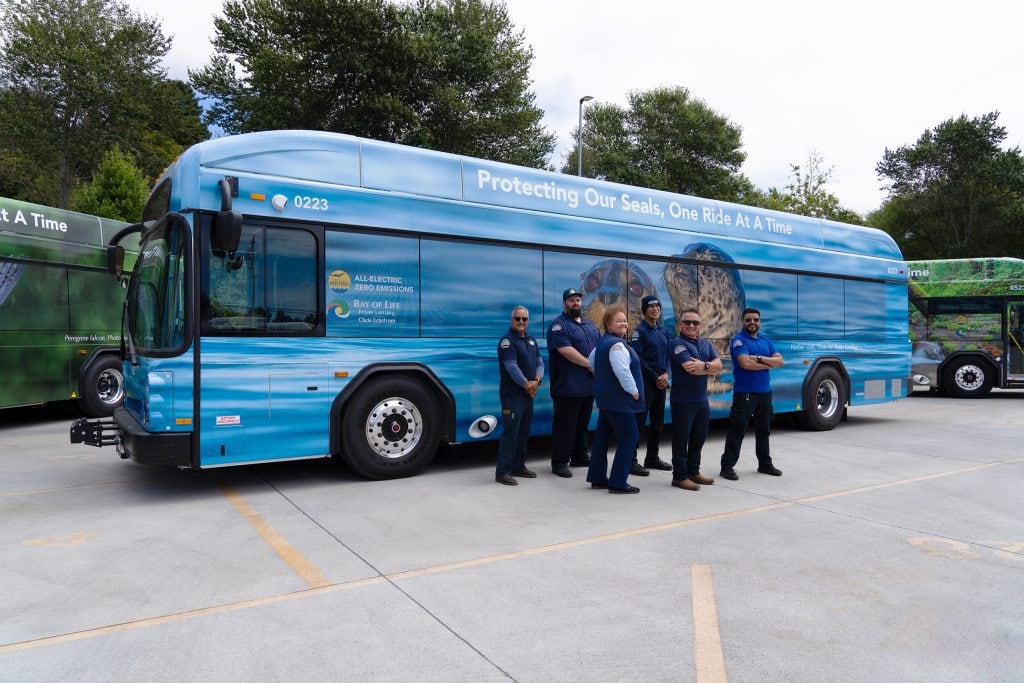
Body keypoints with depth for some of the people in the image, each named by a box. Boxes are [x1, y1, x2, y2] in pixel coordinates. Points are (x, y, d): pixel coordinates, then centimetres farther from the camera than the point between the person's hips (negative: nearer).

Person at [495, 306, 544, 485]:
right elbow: (511, 367, -19)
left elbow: (540, 362, 11)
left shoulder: (531, 340, 16)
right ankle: (502, 472, -5)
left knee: (523, 432, 14)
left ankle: (518, 467, 24)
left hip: (529, 394, 8)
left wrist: (536, 380, -7)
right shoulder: (507, 341, -10)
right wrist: (527, 385, -15)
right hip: (512, 395, -8)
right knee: (510, 432, -10)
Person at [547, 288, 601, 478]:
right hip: (567, 387, -7)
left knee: (582, 424, 16)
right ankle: (559, 462, 5)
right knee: (565, 425, -3)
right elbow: (566, 351, -19)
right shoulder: (558, 325, -7)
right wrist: (590, 365, -15)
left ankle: (580, 456, 27)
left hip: (588, 385, 8)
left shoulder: (590, 325, 18)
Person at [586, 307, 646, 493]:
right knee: (629, 438, -4)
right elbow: (622, 371, -27)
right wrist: (634, 391, -15)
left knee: (602, 436, 12)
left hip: (606, 398, 10)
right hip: (618, 400, -10)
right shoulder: (616, 344, -19)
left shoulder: (603, 342, 13)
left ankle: (597, 478, 20)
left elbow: (591, 362, 27)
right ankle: (618, 483, -2)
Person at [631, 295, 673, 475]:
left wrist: (665, 374, -5)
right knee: (639, 421, -7)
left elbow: (668, 354, 12)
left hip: (661, 381, 7)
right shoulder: (640, 330, -7)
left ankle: (652, 457, 24)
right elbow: (639, 358, -13)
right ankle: (631, 461, -2)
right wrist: (655, 377, -13)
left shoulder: (663, 330, 13)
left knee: (658, 421, 12)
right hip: (645, 381, -7)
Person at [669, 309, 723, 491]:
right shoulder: (678, 343, -11)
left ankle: (693, 472, 29)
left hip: (702, 399, 7)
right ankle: (680, 476, 10)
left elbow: (718, 365, 0)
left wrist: (704, 365, -20)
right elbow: (690, 368, -22)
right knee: (681, 439, 1)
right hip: (683, 400, -7)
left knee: (699, 438, 15)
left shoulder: (706, 344, 12)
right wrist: (710, 368, -7)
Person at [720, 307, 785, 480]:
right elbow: (746, 363, -22)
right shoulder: (739, 340, -8)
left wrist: (760, 358, -14)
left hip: (765, 392, 7)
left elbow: (780, 361, 3)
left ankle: (765, 464, 29)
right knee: (737, 430, -5)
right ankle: (727, 466, 0)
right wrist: (769, 364, -7)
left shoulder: (766, 341, 13)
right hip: (745, 393, -7)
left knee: (764, 430, 16)